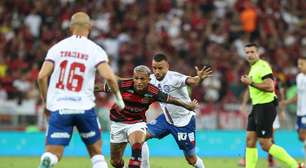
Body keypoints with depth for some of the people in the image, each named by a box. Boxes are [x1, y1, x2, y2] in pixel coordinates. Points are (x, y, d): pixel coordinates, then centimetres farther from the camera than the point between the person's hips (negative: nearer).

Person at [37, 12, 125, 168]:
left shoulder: (57, 47, 4)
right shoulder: (95, 50, -1)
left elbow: (42, 76, -3)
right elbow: (109, 76, -14)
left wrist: (47, 102, 11)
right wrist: (118, 95, 4)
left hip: (59, 108, 0)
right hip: (84, 108, 0)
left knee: (52, 155, -2)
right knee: (96, 152, 18)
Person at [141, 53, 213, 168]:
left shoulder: (174, 77, -27)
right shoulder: (152, 79, -6)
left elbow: (191, 81, -47)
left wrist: (199, 78, -69)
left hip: (184, 121, -6)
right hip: (166, 118, 6)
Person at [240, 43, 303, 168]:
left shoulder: (262, 66, -13)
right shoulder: (253, 68, 17)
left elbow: (269, 87, -24)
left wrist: (251, 83, -19)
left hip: (265, 108, -10)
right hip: (257, 107, 10)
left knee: (265, 145, -8)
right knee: (250, 140, 6)